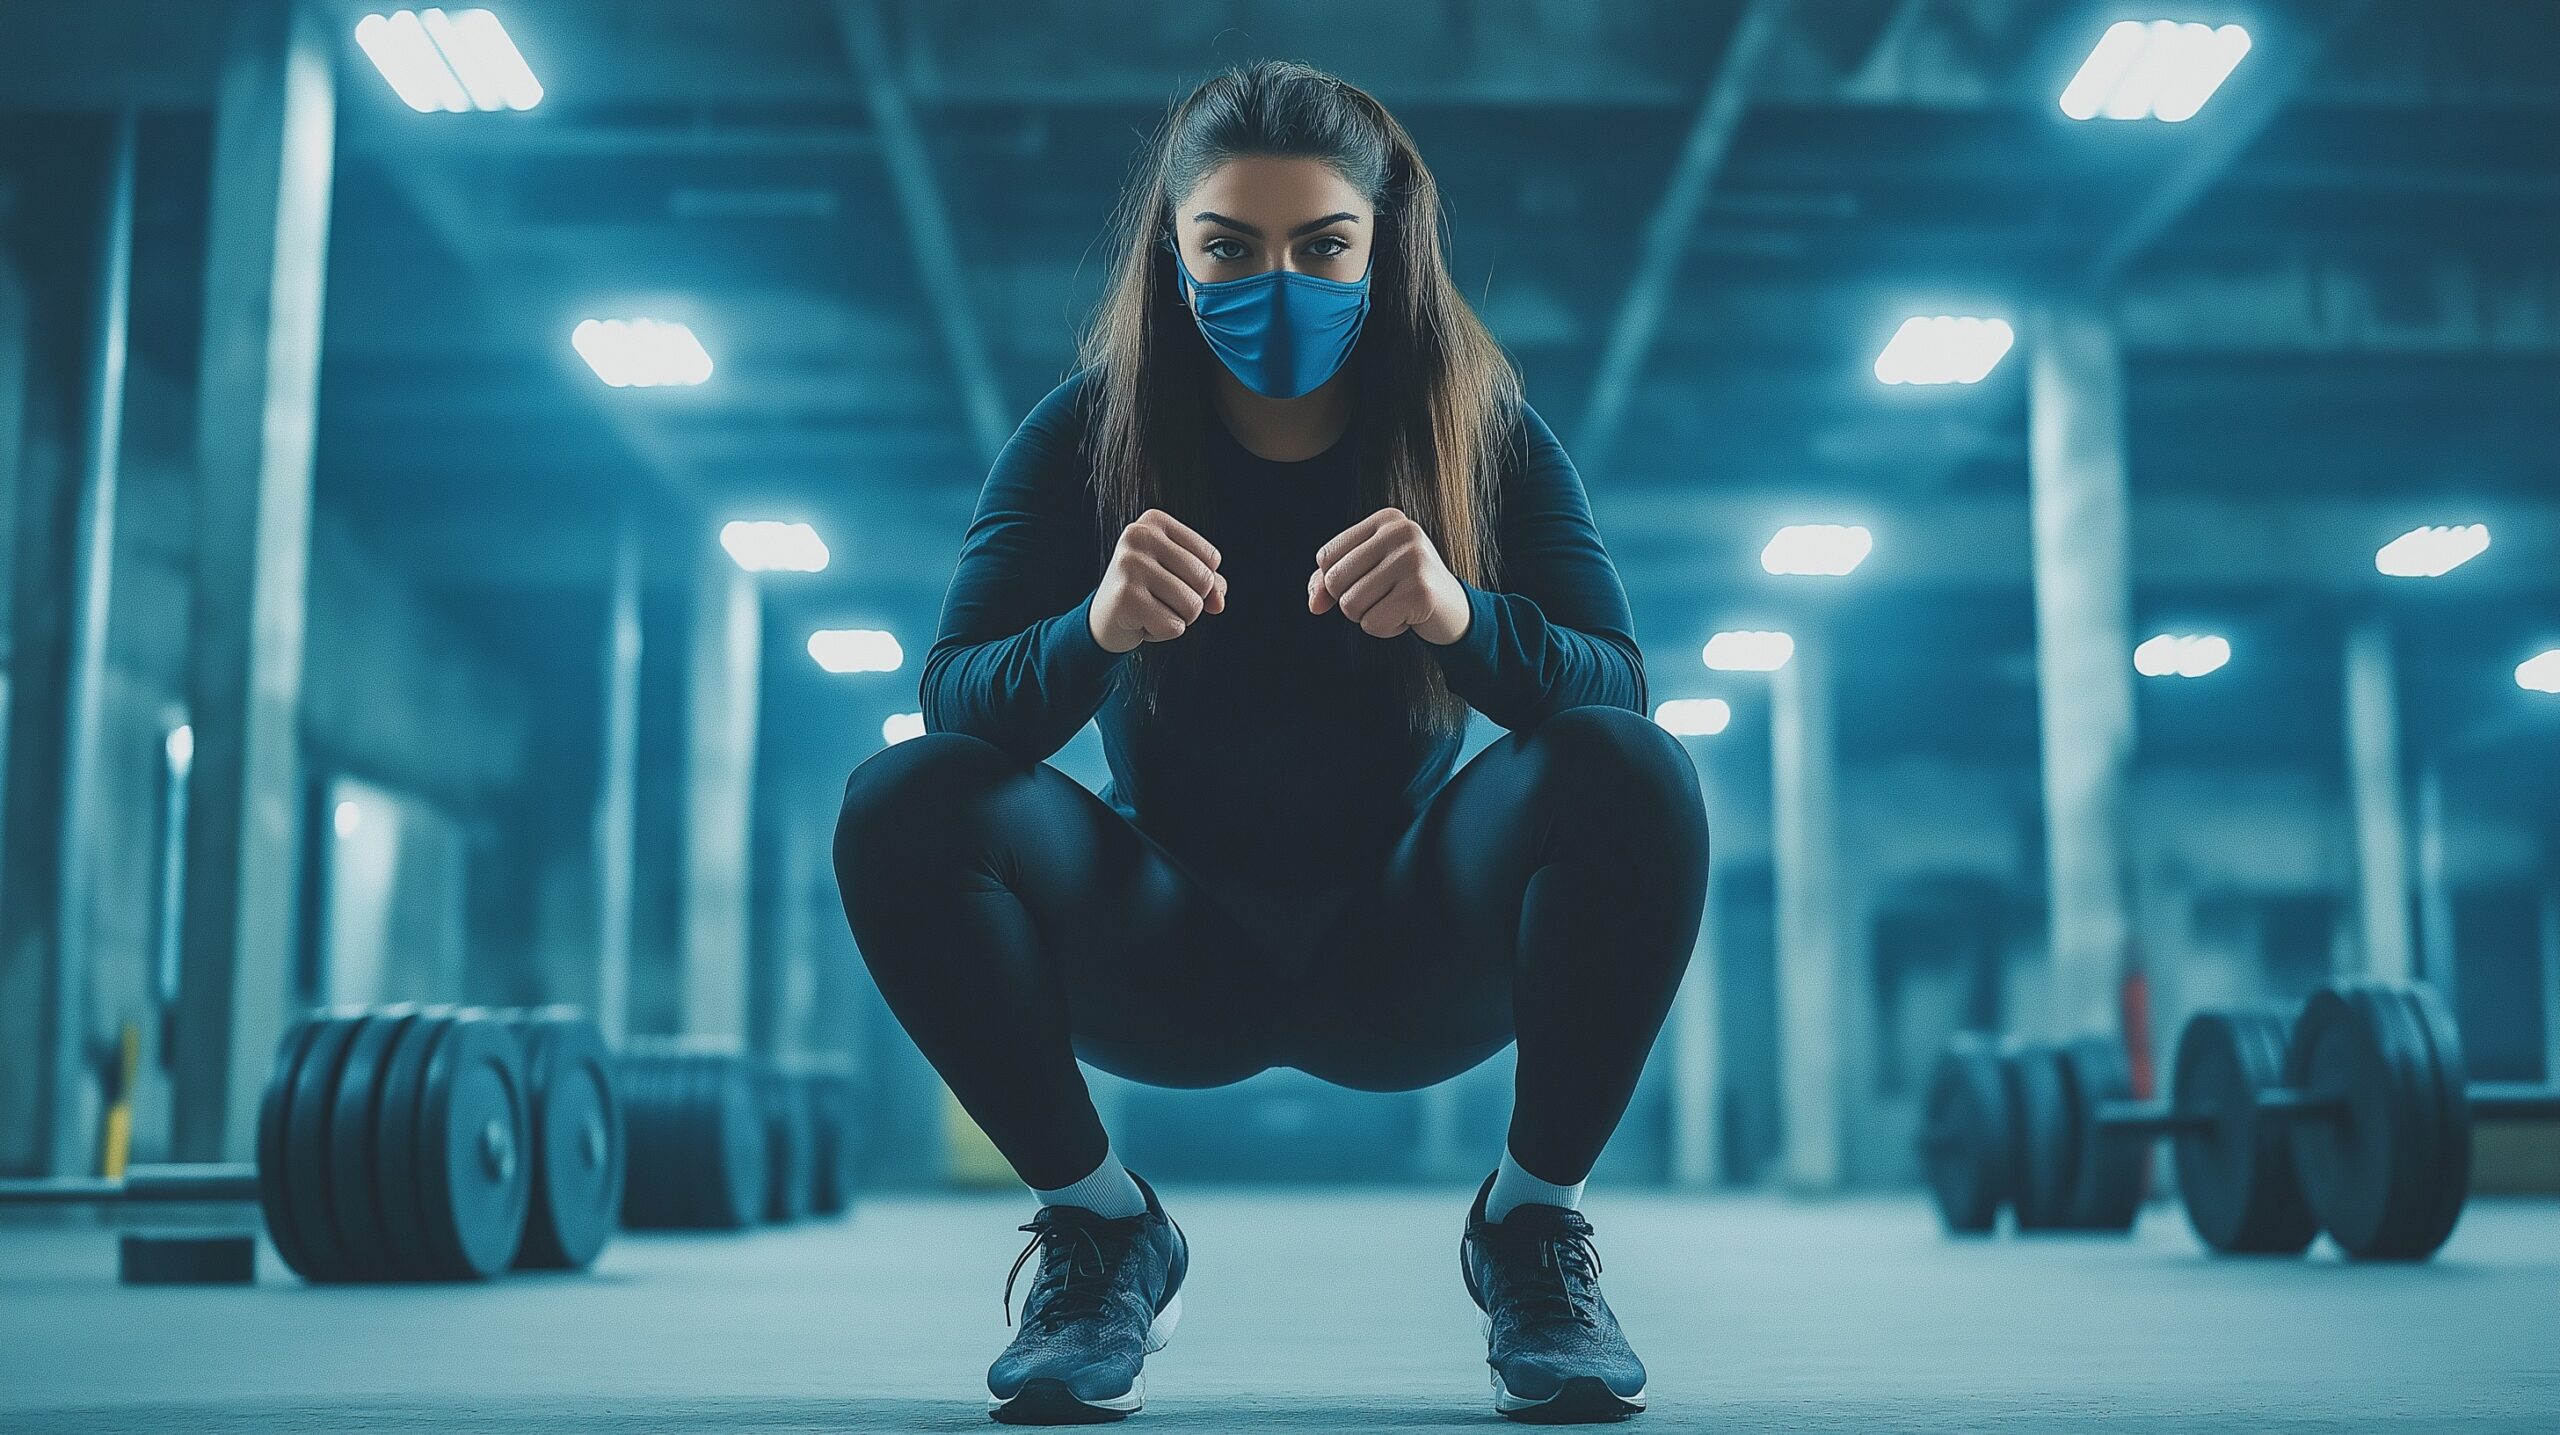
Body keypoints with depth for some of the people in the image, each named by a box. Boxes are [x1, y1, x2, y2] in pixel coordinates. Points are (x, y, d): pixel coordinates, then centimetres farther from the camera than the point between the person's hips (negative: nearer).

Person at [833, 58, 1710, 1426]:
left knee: (1635, 781, -28)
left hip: (1409, 960, 0)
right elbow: (951, 702, -16)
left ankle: (1532, 1221, -8)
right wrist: (1092, 632, -40)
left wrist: (1463, 616, -40)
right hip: (1172, 960, 1)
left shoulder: (1481, 428, -7)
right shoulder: (1085, 435, -8)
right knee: (900, 807, -25)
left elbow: (1617, 689, -17)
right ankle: (1101, 1224, -6)